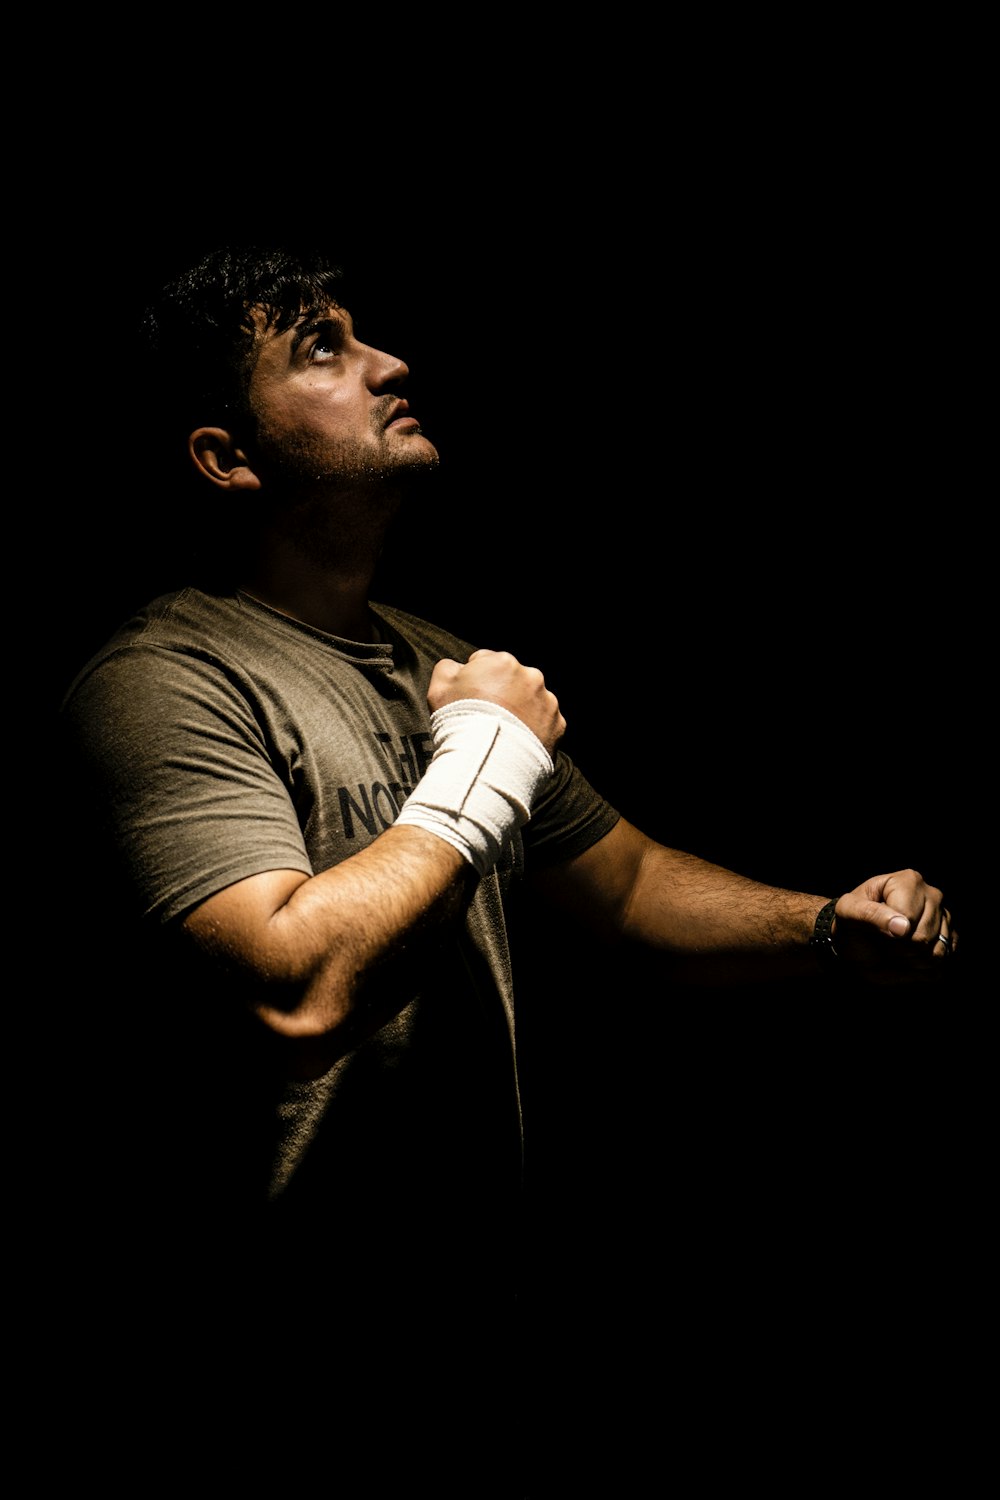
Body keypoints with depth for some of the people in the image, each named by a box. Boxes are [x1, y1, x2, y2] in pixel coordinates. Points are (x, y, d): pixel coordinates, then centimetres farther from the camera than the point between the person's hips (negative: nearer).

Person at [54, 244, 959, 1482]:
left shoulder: (439, 667, 11)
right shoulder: (164, 685, -18)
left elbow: (627, 881, 17)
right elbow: (301, 991, -31)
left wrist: (832, 928, 0)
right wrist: (490, 762, -18)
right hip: (259, 1329, -8)